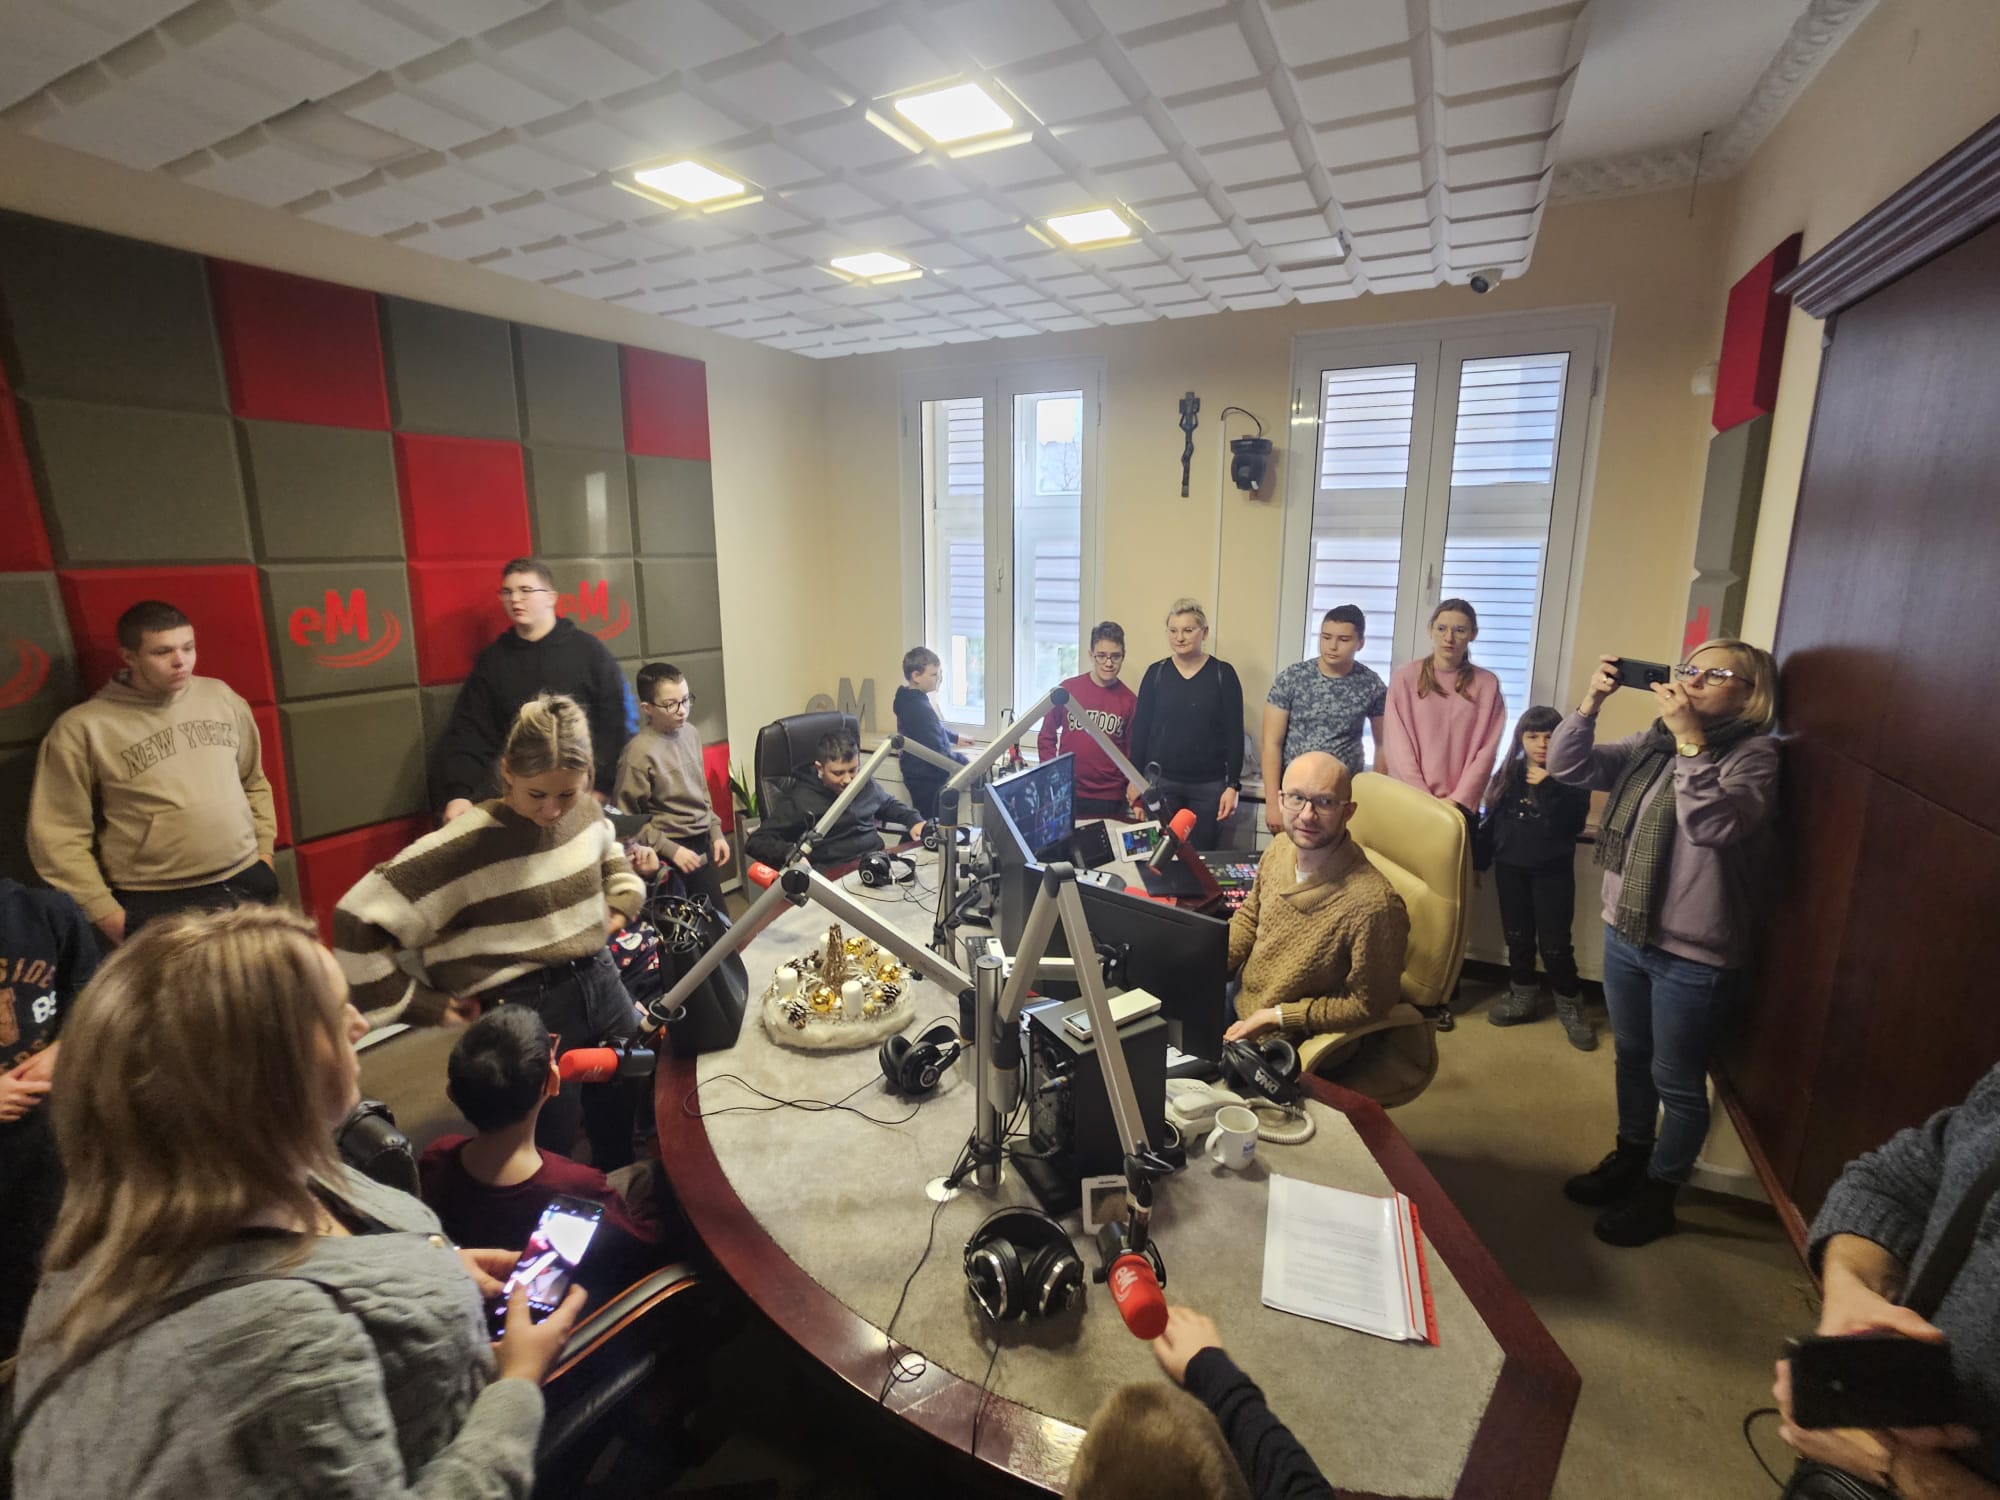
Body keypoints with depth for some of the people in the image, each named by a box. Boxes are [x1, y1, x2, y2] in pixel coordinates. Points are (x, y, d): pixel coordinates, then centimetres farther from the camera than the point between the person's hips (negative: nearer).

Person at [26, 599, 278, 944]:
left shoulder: (220, 696, 4)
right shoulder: (82, 728, -7)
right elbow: (59, 835, -6)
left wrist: (264, 850, 8)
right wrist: (106, 914, -8)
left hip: (248, 882, 4)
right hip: (156, 904, -3)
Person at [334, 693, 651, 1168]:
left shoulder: (587, 812, -1)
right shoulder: (468, 844, -20)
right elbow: (358, 921, -19)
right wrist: (424, 1004, -14)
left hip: (602, 984, 6)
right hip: (527, 1011, -6)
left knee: (635, 1127, 21)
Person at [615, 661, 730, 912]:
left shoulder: (691, 734, 4)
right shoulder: (639, 752, -17)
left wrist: (716, 833, 13)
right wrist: (670, 850, -16)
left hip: (702, 844, 7)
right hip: (671, 853, -6)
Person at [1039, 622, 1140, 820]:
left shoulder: (1130, 700, 0)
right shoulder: (1068, 689, -3)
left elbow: (1133, 750, 6)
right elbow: (1047, 736, 6)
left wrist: (1135, 792, -4)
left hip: (1110, 799, 0)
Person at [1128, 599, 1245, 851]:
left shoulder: (1223, 674, -1)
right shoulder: (1156, 672, 3)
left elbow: (1234, 734, -1)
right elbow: (1140, 729, 5)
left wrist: (1233, 785, -5)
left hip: (1208, 785, -1)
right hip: (1160, 782, 1)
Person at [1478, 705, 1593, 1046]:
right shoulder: (1507, 775, 3)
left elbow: (1570, 825, -20)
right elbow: (1490, 822, 8)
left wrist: (1548, 787, -24)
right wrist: (1477, 861, 8)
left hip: (1553, 872, -4)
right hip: (1510, 868, 4)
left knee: (1555, 944, -1)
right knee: (1517, 938, 14)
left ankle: (1570, 1006, 18)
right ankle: (1523, 997, 30)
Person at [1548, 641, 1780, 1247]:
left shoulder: (1754, 753, -13)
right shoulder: (1651, 742, 4)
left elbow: (1714, 823, -28)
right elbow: (1567, 765, 0)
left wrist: (1690, 737, -28)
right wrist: (1591, 701, -12)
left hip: (1693, 953, -6)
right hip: (1625, 932, 6)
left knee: (1676, 1079, 11)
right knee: (1632, 1056, 23)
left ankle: (1658, 1192, 29)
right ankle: (1629, 1157, 43)